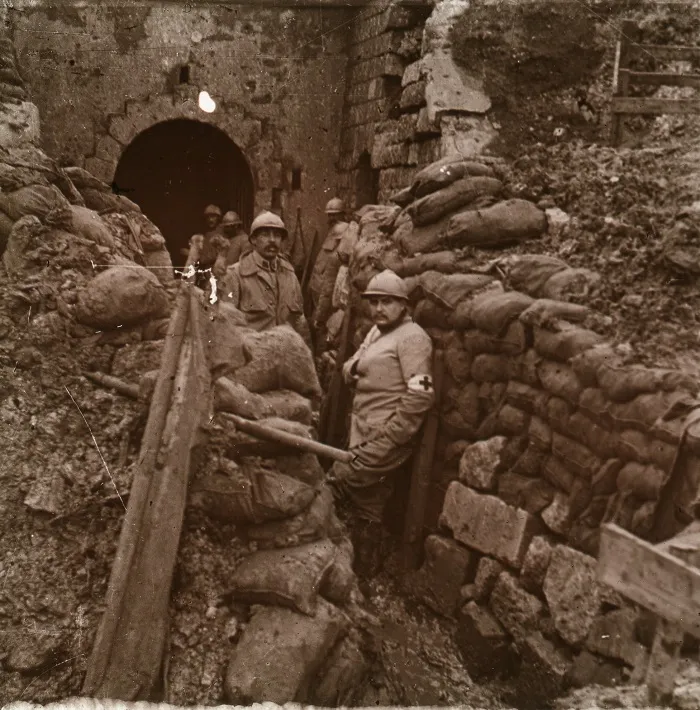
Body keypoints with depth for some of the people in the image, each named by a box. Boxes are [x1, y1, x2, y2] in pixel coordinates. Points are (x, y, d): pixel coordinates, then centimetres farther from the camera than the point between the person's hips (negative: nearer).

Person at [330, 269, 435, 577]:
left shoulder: (412, 337, -12)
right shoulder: (376, 332, 17)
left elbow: (419, 397, -20)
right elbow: (350, 368, 25)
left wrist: (384, 445, -20)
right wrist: (351, 369, 1)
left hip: (383, 444, -9)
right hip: (363, 438, 9)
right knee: (367, 513, 16)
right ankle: (364, 573, 30)